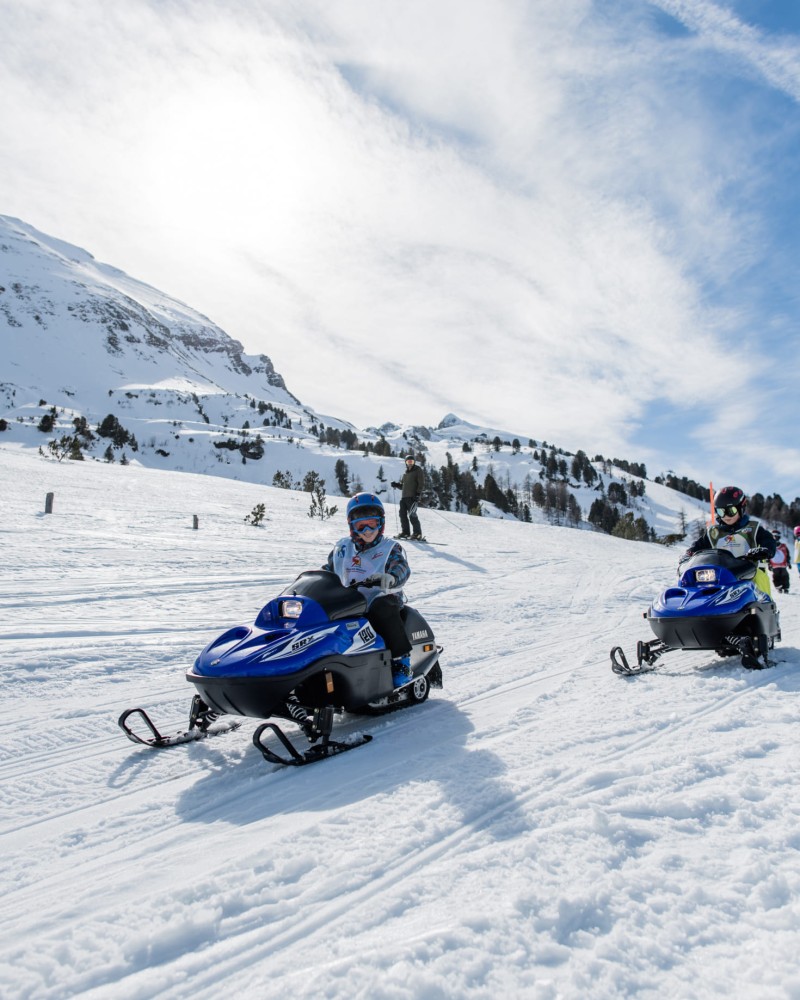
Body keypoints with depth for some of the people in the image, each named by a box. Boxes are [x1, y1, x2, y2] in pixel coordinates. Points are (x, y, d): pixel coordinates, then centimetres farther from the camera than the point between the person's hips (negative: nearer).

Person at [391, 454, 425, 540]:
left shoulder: (418, 471, 2)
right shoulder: (405, 473, 21)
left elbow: (421, 484, -6)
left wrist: (418, 494, -17)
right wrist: (396, 485, 9)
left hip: (413, 497, -7)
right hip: (404, 497, 7)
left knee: (412, 515, -13)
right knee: (402, 514, 4)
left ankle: (417, 533, -6)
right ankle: (406, 532, 14)